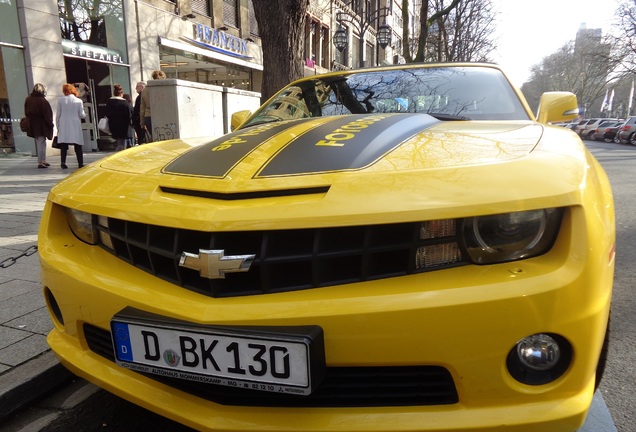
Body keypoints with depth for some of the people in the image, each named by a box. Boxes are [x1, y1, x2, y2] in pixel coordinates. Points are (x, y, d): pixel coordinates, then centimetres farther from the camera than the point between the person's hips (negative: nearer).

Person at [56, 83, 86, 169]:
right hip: (75, 126, 0)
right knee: (78, 146, 4)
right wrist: (85, 114, 23)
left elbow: (58, 114, 3)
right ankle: (80, 163, 4)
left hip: (64, 126, 0)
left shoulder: (60, 100, 0)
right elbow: (82, 115, -1)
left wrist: (58, 126, 10)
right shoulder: (79, 101, -2)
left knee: (63, 145, 3)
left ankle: (63, 162, -5)